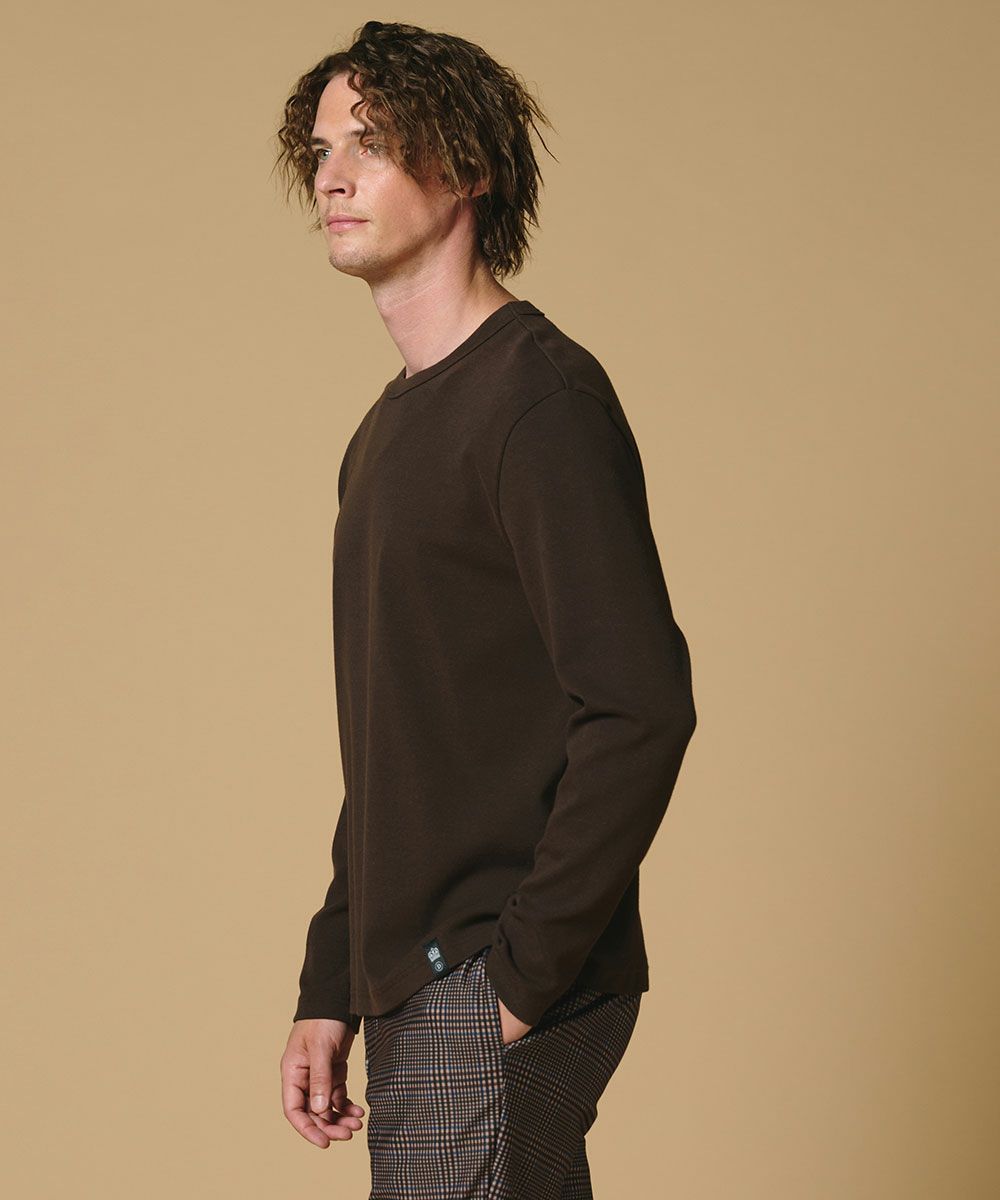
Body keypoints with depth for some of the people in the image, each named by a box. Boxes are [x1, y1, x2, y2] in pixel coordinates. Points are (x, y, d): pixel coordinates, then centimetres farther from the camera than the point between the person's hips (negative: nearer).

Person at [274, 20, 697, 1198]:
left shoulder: (540, 395, -12)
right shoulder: (388, 431, 17)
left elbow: (640, 711, -20)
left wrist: (525, 974, -18)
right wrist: (328, 990, 16)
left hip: (500, 1007, -9)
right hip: (414, 991, 9)